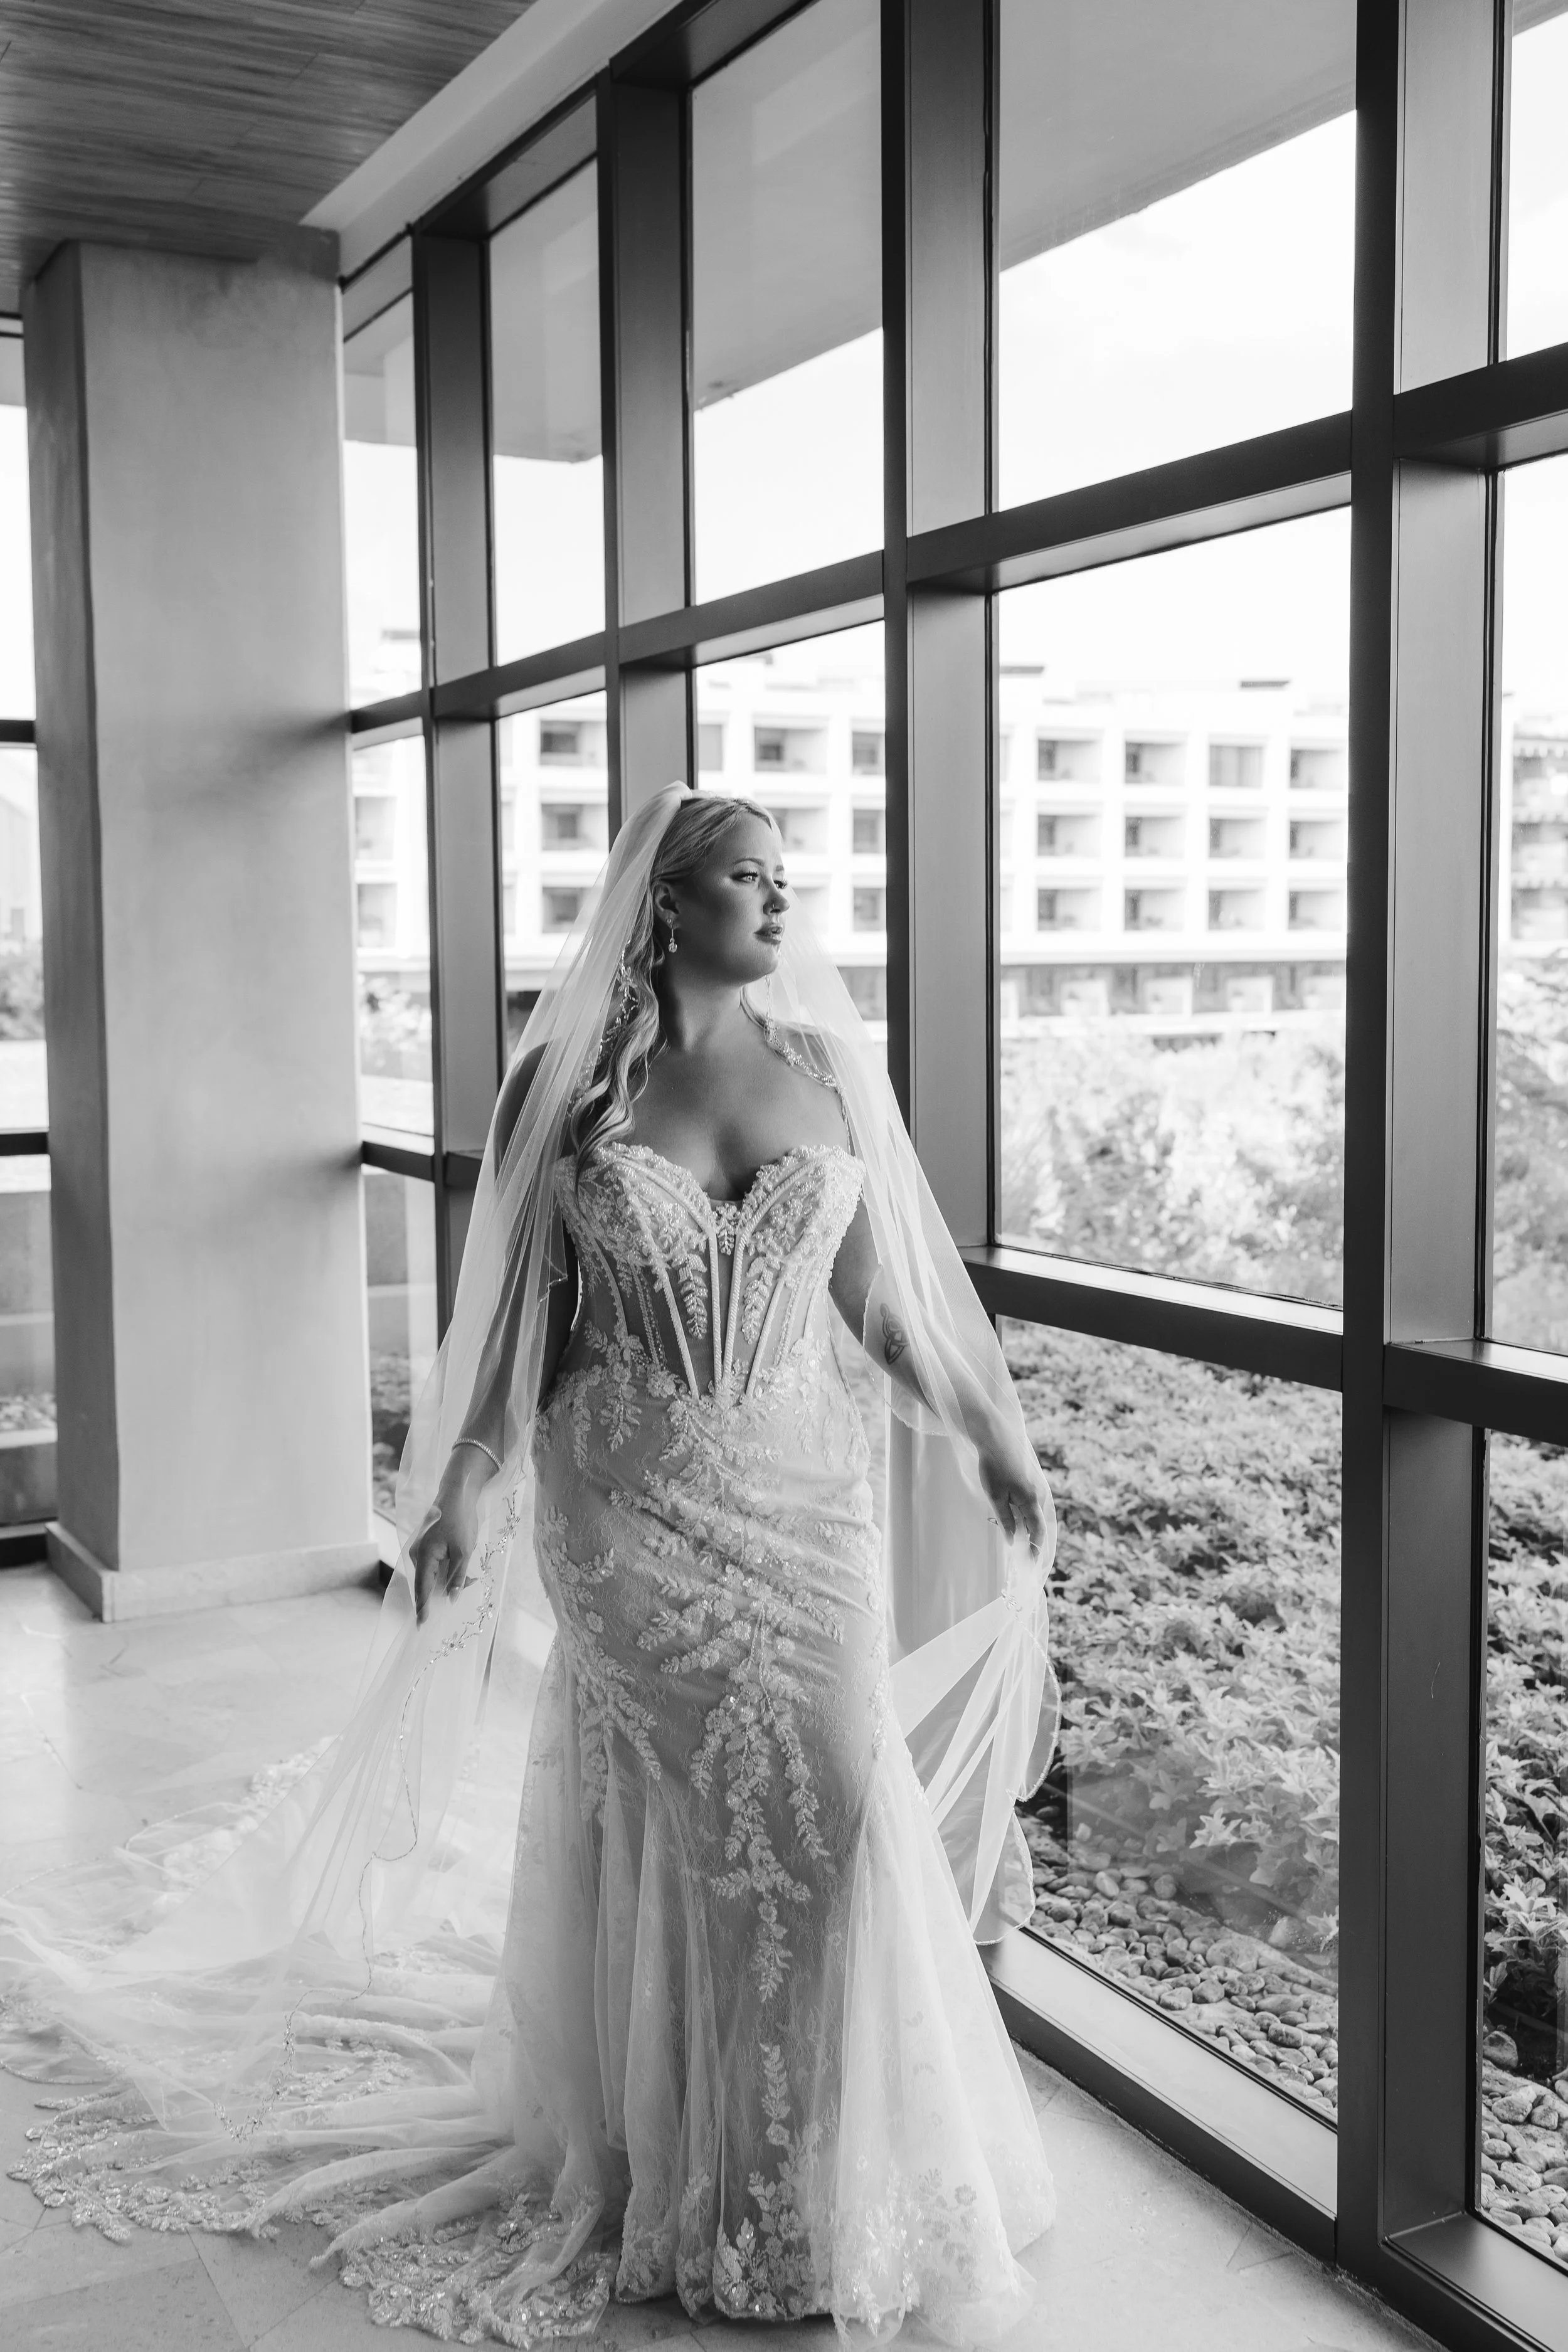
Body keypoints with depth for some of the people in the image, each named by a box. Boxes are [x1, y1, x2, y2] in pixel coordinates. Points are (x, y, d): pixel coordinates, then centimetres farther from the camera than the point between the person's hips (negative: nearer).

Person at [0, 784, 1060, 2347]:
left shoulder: (826, 1067, 2)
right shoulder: (571, 1082, -3)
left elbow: (877, 1299, 8)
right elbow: (521, 1319, 2)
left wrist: (991, 1441, 9)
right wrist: (456, 1498, 0)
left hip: (802, 1500, 2)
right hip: (624, 1512, -2)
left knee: (828, 1810, 2)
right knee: (661, 1830, 7)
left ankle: (835, 2171, 25)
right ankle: (679, 2163, 29)